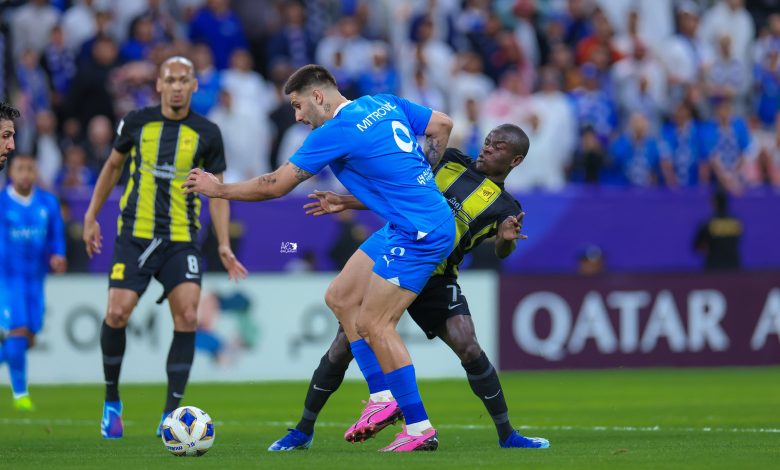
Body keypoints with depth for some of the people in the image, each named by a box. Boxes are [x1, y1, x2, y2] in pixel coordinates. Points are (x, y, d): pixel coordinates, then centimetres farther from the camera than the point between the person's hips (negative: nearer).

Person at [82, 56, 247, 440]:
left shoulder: (206, 134, 1)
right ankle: (112, 400, 11)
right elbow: (113, 166, 17)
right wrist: (92, 216, 15)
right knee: (117, 313, -12)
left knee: (187, 317, -14)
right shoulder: (137, 122, 1)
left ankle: (171, 415, -7)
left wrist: (224, 246, -3)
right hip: (135, 235, 0)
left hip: (182, 241, 0)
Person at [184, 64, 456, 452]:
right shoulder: (385, 104, 9)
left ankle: (420, 428, -3)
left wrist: (217, 189, 3)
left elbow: (275, 185, -10)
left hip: (419, 234, -10)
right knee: (340, 297, 12)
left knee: (373, 324, -8)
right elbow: (442, 125, 16)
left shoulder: (336, 132, -15)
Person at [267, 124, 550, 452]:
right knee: (343, 348, -2)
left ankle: (507, 436, -5)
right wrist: (344, 203, 13)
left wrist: (507, 239, -37)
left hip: (435, 278, -2)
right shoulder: (450, 161, 10)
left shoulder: (505, 207, 2)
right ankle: (303, 431, 13)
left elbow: (501, 252, -14)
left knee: (469, 348, -19)